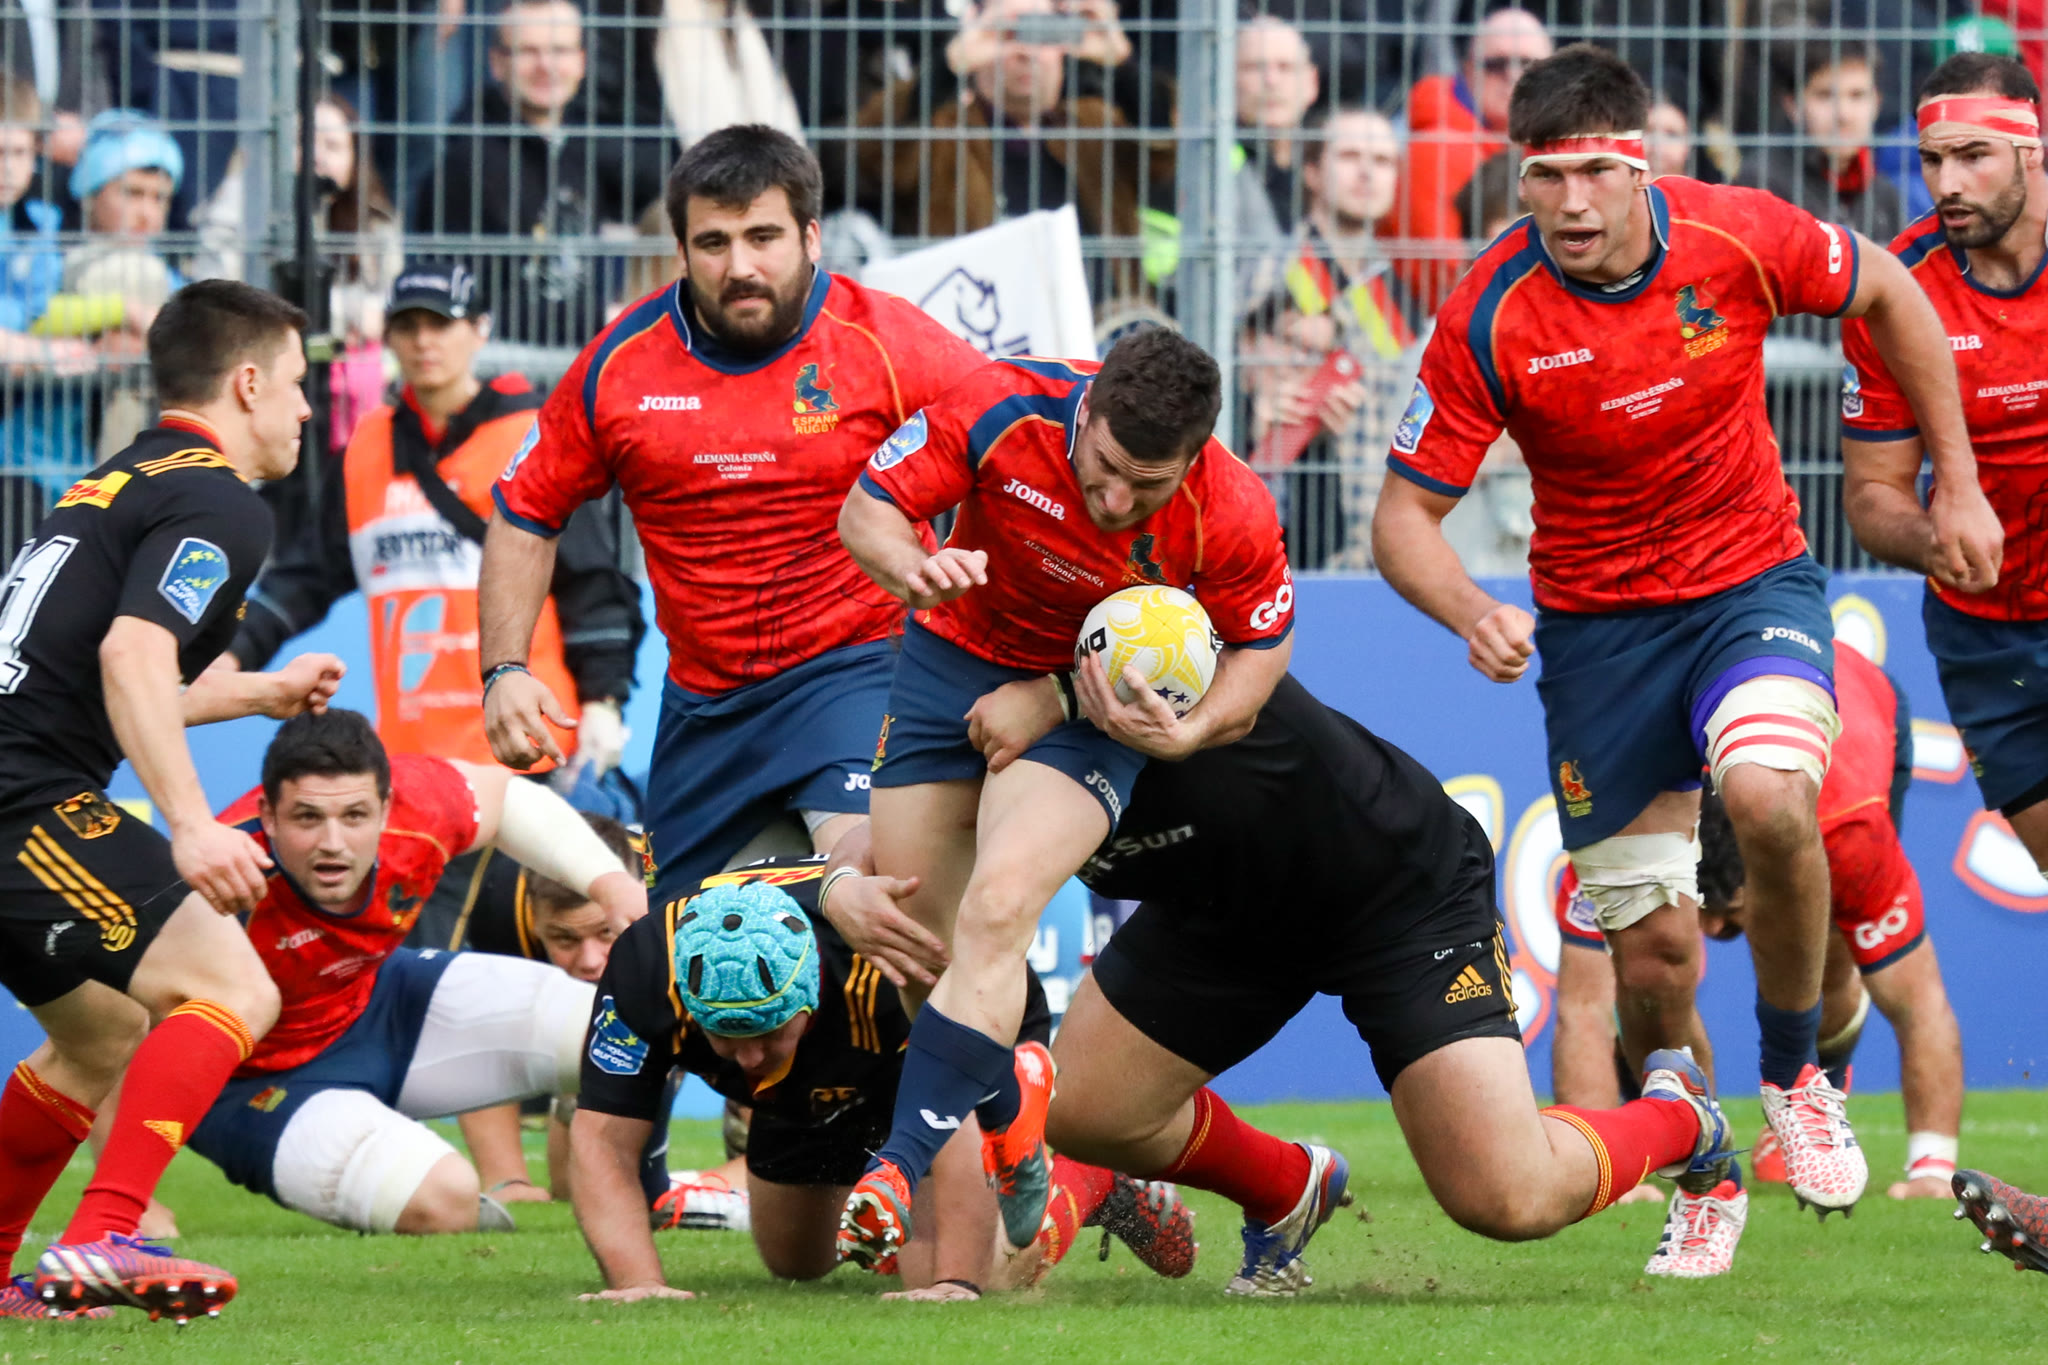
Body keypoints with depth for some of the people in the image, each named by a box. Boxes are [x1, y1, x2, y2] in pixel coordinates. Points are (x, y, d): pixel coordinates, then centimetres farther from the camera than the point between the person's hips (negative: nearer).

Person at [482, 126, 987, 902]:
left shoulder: (889, 343, -11)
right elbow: (525, 516, 9)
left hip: (853, 663, -4)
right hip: (703, 703, 5)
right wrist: (504, 671, -3)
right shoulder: (620, 363, -2)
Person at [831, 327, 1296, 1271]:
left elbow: (1262, 642, -7)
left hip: (1096, 697, -3)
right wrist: (913, 569, -37)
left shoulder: (1231, 519, -27)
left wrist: (1185, 732, -24)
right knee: (917, 934, 5)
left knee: (995, 913, -23)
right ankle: (1006, 1109, 34)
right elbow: (866, 510, -14)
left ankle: (901, 1175, -22)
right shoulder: (1001, 412, -27)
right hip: (957, 654, 3)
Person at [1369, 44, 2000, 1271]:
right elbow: (1406, 516, -12)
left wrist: (1958, 483, 7)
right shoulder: (1492, 319, -18)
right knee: (1654, 950, -1)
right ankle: (1700, 1179, 28)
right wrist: (1473, 613, -33)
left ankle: (1797, 1073, -5)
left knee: (1769, 798, -31)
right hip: (1598, 625, 0)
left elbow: (1889, 294, 5)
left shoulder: (1738, 239, -15)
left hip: (1756, 583, 0)